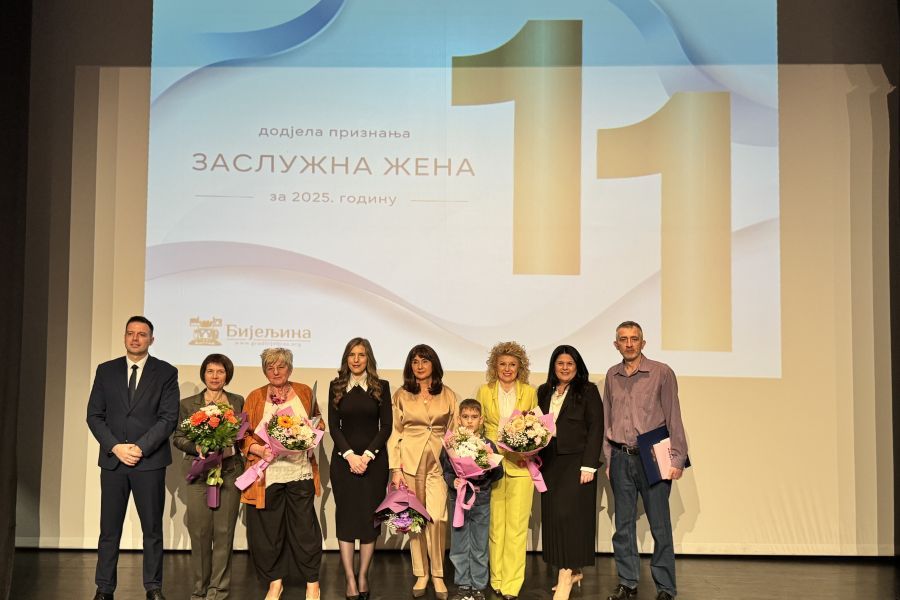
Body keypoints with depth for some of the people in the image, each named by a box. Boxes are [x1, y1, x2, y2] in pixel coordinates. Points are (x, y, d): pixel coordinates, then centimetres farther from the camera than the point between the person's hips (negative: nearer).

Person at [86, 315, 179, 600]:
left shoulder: (166, 372, 2)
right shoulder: (106, 370, 9)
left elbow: (169, 417, -4)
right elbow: (94, 415, 5)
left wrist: (140, 448, -13)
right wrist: (116, 447, -8)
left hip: (150, 461, -2)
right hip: (112, 460, 2)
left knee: (152, 529, 6)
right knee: (109, 529, 6)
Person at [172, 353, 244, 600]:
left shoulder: (238, 401, 10)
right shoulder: (188, 404, 7)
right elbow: (178, 437, 6)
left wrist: (230, 445, -8)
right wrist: (197, 447, -11)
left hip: (229, 472, 1)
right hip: (199, 473, -1)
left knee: (224, 531, 1)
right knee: (199, 531, 0)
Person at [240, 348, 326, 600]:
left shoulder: (304, 392, 8)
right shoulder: (255, 397, 5)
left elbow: (318, 423, 17)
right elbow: (244, 436, 4)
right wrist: (260, 449, -15)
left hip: (300, 472, 0)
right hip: (267, 474, 0)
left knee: (305, 526, 1)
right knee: (267, 529, 4)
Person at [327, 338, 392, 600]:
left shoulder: (381, 387, 4)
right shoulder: (336, 386, 6)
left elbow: (386, 426, 1)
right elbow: (333, 426, 2)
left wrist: (368, 455, -11)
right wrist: (349, 455, -11)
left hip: (374, 459, 0)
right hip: (343, 458, 1)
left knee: (369, 516, 0)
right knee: (345, 516, -1)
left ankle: (363, 576, 9)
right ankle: (350, 579, 2)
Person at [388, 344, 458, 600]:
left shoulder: (448, 395, 7)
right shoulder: (401, 395, 4)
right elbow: (395, 433, 3)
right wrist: (395, 468, -3)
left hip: (439, 463, 0)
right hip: (410, 461, 0)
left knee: (438, 518, -8)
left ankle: (438, 574, 6)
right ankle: (421, 573, 15)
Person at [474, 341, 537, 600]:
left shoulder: (530, 392, 5)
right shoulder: (484, 391, 8)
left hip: (520, 465, -1)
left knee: (516, 525, -4)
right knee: (495, 523, 4)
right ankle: (496, 579, 14)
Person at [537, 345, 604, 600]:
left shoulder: (588, 391, -2)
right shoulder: (544, 392, 13)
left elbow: (596, 429, -6)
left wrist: (588, 465, -13)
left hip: (576, 462, -5)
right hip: (550, 463, 5)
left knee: (568, 513, -11)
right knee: (552, 515, 5)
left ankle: (567, 573, -3)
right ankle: (574, 571, 17)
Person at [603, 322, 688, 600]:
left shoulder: (662, 372, -3)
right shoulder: (612, 376, 10)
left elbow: (673, 418, -4)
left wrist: (677, 459, -8)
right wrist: (609, 458, 11)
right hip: (621, 459, 4)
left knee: (660, 526, -1)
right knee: (623, 525, 9)